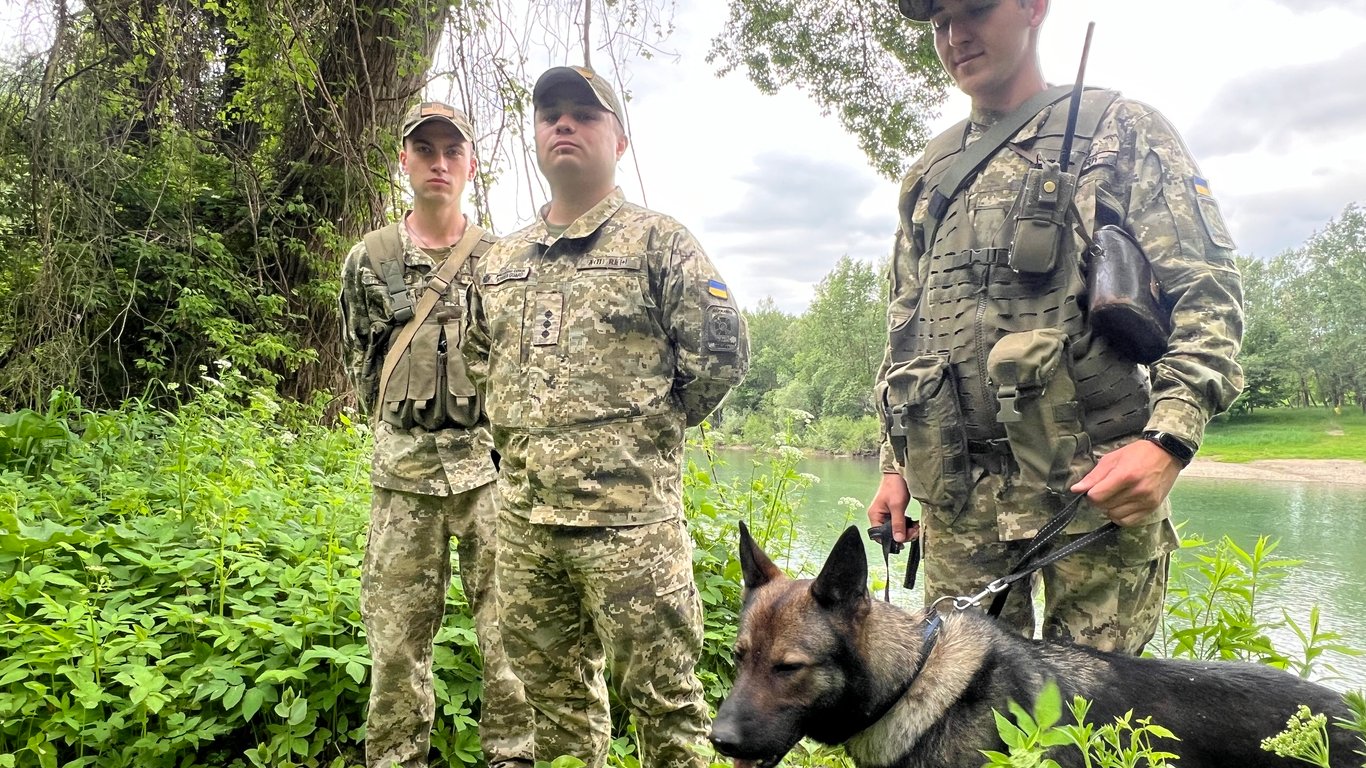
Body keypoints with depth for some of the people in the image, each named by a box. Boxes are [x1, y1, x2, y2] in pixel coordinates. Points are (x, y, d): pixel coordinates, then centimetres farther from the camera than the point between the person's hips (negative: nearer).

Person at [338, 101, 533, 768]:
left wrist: (495, 433, 6)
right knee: (396, 631, 7)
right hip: (403, 466, 1)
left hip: (489, 462, -1)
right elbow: (359, 364, 16)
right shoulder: (368, 259, 7)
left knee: (507, 625, 2)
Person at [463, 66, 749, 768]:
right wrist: (512, 434, 15)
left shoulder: (657, 241, 0)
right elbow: (476, 361, 27)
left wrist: (653, 426, 0)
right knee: (553, 696, 17)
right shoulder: (498, 261, 16)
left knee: (661, 697, 1)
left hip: (629, 516, -5)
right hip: (522, 518, 6)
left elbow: (721, 351, -6)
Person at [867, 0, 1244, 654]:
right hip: (957, 490, 5)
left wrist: (1169, 438, -17)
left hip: (1095, 478, -4)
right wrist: (895, 463, 15)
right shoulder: (929, 175, 20)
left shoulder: (1119, 131, 5)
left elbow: (1206, 290, -3)